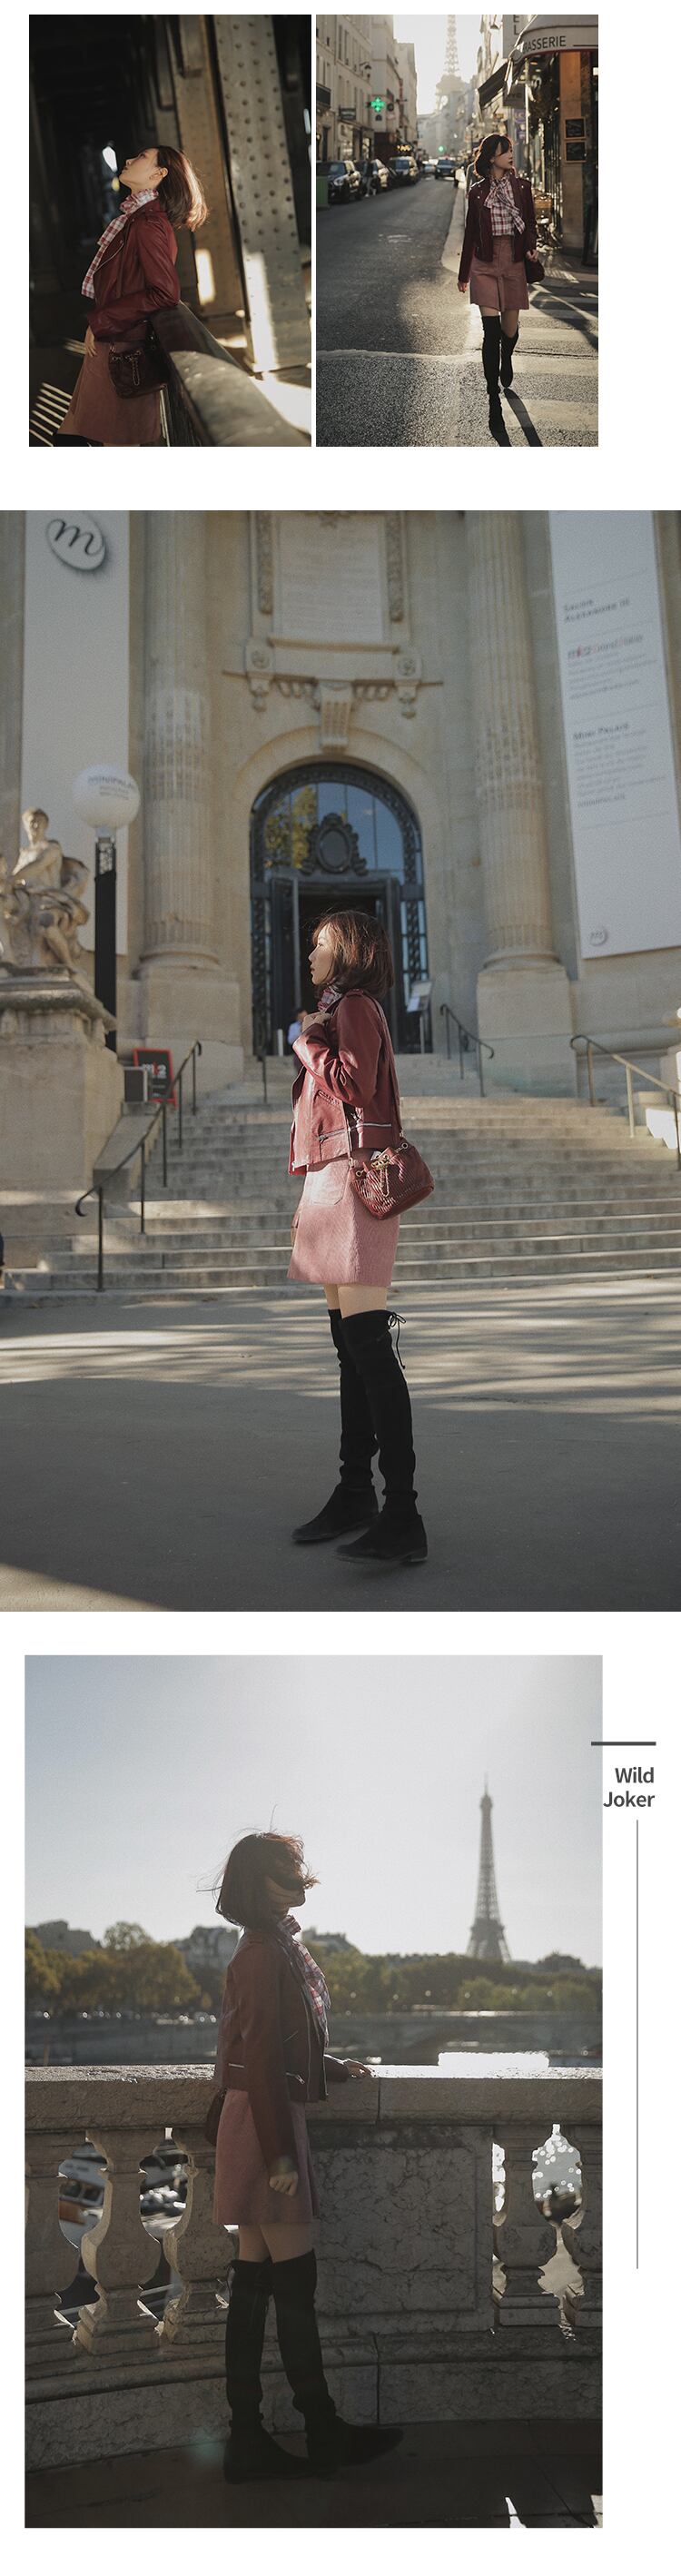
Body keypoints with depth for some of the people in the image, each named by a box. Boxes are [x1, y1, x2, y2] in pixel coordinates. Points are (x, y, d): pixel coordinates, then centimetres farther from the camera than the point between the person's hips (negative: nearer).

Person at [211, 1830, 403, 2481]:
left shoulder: (277, 1947, 14)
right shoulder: (265, 1952, -16)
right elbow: (262, 2059, -20)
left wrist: (334, 2068, 27)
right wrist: (280, 2153, -20)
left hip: (264, 2122, 10)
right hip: (266, 2125, -10)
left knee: (255, 2277, 10)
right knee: (294, 2276, -1)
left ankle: (247, 2441, 15)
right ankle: (324, 2435, 9)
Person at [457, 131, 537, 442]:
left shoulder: (522, 187, 6)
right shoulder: (477, 191, 3)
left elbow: (530, 224, 8)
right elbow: (471, 233, 10)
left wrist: (531, 247, -14)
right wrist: (464, 275, 15)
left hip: (513, 264, 2)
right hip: (485, 264, -2)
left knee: (510, 330, 9)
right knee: (491, 332, -12)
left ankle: (506, 364, 51)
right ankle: (495, 414, -14)